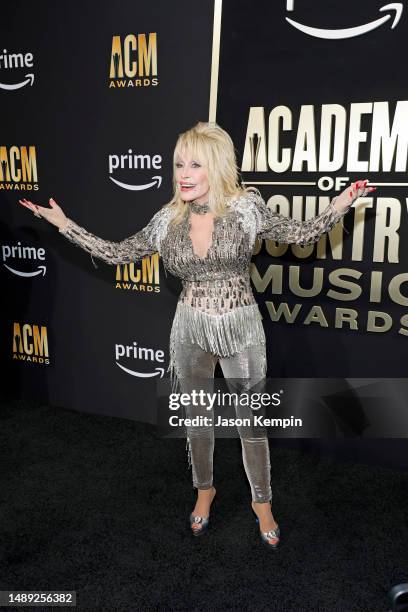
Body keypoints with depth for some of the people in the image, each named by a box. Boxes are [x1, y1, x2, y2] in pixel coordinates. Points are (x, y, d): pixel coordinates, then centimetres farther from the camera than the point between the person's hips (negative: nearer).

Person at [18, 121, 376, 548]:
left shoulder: (246, 207, -8)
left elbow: (299, 234, 2)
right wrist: (64, 224, 4)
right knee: (196, 418, 17)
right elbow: (116, 254, 6)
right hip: (190, 329, 2)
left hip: (242, 327, -2)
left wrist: (339, 206, -13)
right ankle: (204, 490, 44)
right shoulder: (168, 219, -3)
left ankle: (262, 503, 35)